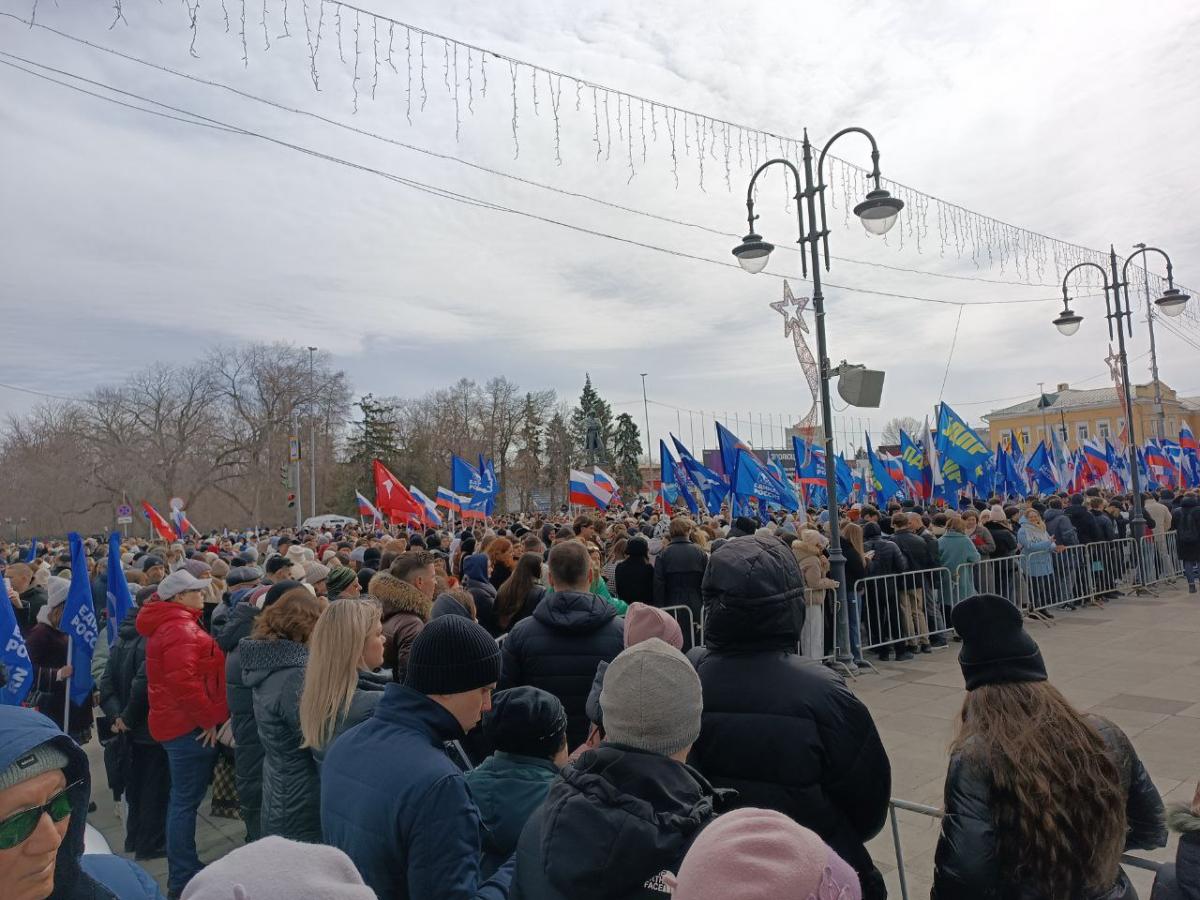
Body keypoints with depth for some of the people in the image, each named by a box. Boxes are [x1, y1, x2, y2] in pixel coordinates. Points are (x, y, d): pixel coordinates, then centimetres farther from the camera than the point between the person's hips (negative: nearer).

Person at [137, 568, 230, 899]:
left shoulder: (167, 623, 14)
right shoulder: (181, 628, -20)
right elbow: (183, 682, -31)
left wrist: (203, 717, 24)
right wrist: (209, 719, -22)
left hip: (178, 722, 11)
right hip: (191, 726, -11)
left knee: (182, 798, 19)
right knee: (186, 801, -1)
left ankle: (184, 869, 32)